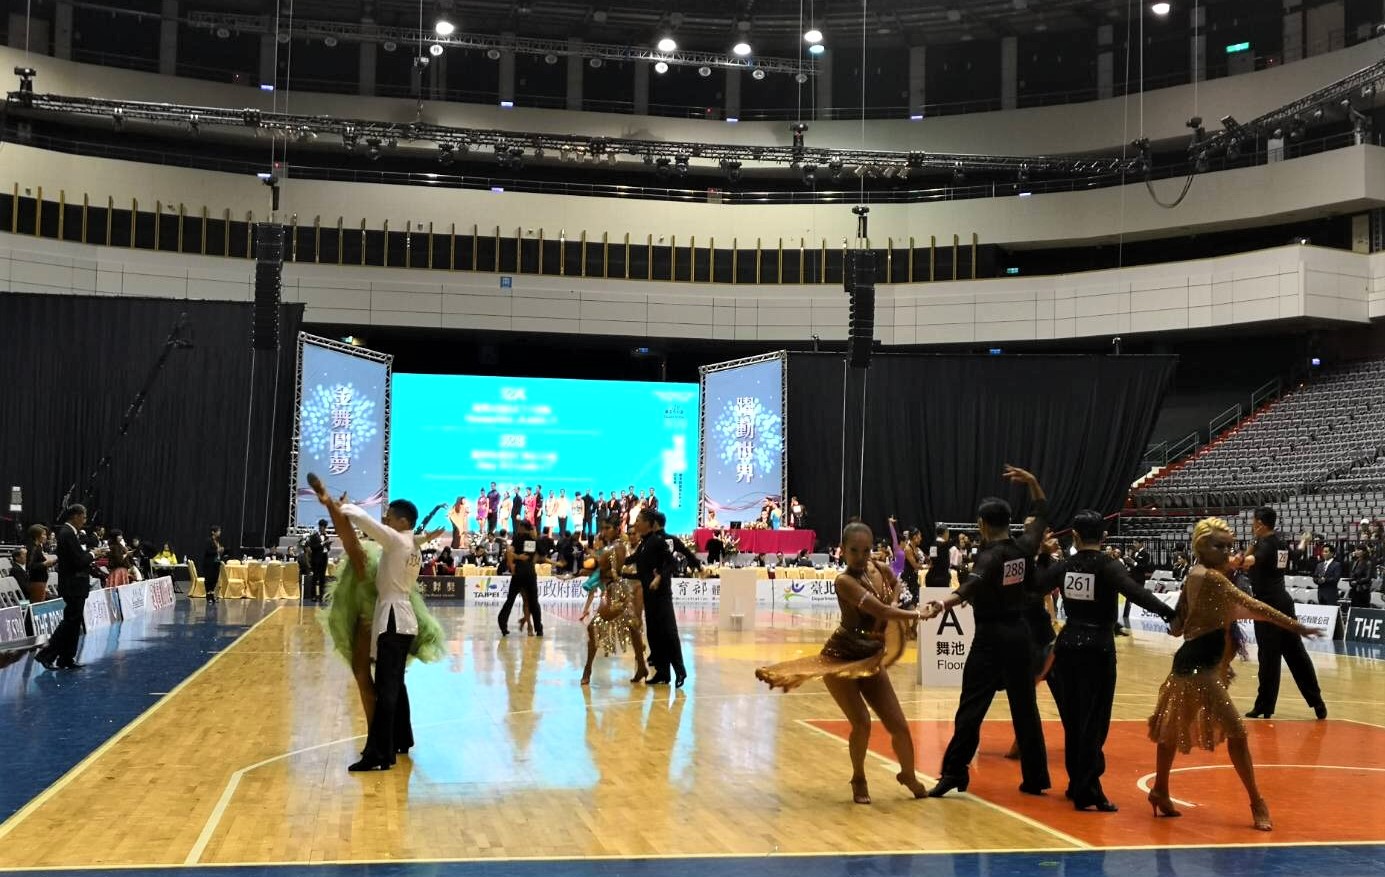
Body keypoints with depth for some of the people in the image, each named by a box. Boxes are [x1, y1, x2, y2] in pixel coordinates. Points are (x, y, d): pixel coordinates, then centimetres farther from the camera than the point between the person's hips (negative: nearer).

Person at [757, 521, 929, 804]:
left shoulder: (879, 568, -1)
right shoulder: (845, 581, -22)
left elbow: (895, 583, 24)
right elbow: (880, 610, -30)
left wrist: (895, 604, 3)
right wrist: (917, 615, -18)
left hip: (871, 659, 6)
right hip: (840, 659, -6)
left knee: (898, 725, 4)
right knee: (862, 723, -15)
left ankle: (909, 776, 31)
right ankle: (859, 780, 13)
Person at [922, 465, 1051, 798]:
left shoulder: (990, 556, -12)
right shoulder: (1024, 547, 4)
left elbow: (973, 586, -33)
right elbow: (1042, 515, 21)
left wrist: (943, 604, -47)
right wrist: (1031, 481, 21)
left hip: (991, 637, -6)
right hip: (1019, 634, 6)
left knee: (972, 706, -4)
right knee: (1025, 707, 9)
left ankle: (954, 773, -6)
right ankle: (1035, 778, 13)